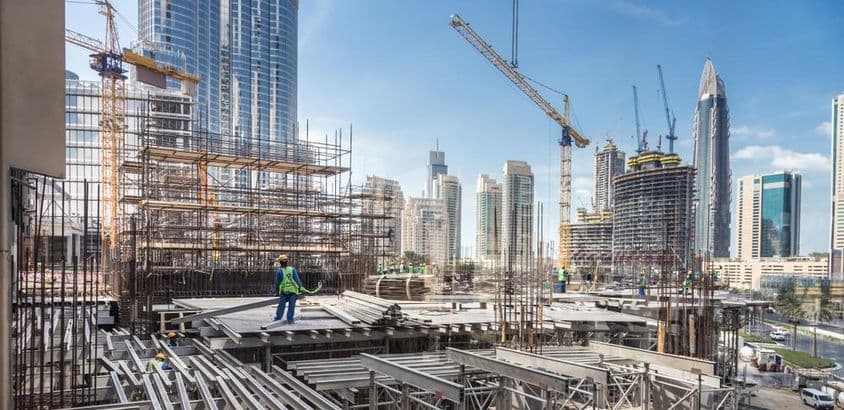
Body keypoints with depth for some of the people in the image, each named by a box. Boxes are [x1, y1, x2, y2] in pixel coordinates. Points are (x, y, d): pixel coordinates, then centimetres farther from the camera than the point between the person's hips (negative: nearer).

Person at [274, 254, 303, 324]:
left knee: (281, 305, 9)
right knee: (291, 306, 5)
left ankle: (278, 319, 11)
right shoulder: (292, 269, -3)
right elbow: (297, 279, -5)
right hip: (293, 290, 0)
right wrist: (300, 287, 3)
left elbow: (277, 282, 3)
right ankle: (289, 320, 5)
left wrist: (277, 291, 16)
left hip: (283, 291, 0)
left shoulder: (279, 271, -4)